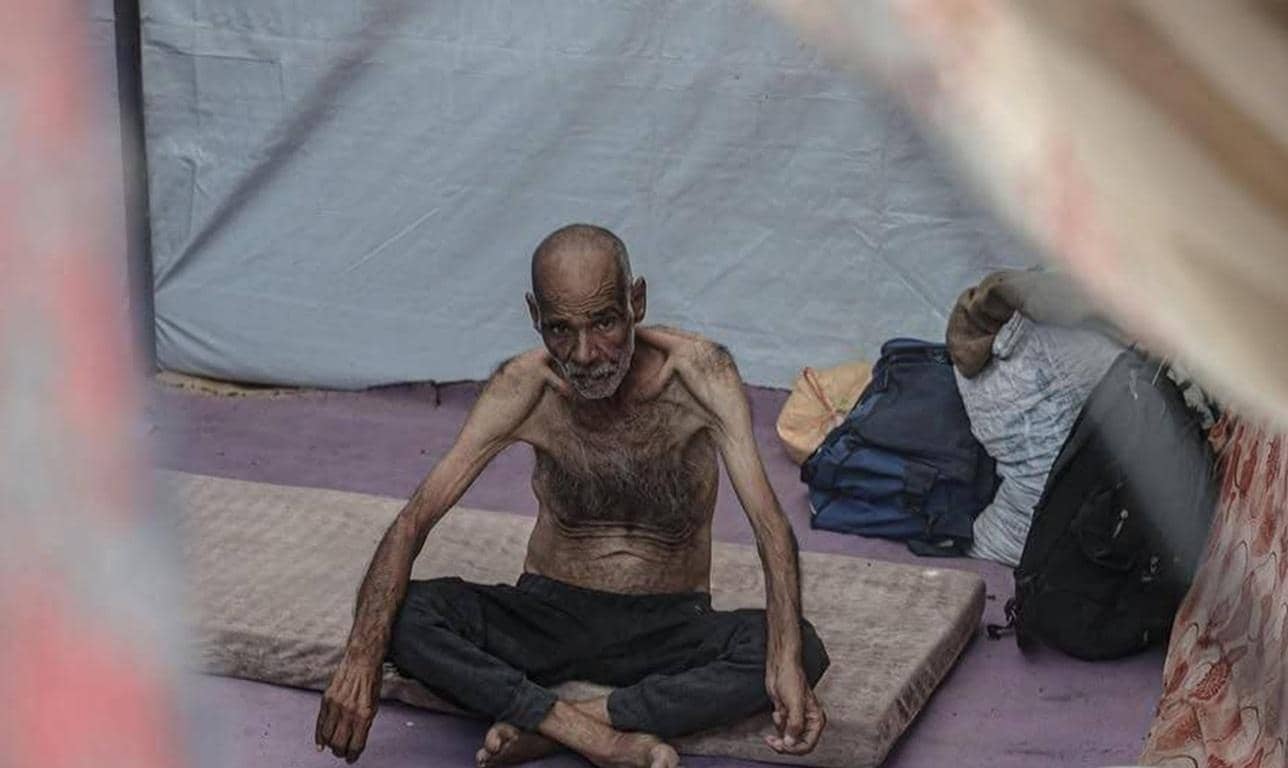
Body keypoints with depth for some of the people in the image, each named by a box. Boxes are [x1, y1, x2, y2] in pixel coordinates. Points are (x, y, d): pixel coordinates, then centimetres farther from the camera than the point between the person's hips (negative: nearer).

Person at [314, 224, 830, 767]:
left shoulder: (697, 372, -17)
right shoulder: (523, 388, -12)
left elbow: (769, 522, -25)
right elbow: (415, 519, -15)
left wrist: (786, 656, -43)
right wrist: (362, 657, -31)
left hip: (668, 630, 0)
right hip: (549, 617, 1)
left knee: (805, 651, -31)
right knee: (401, 616, -26)